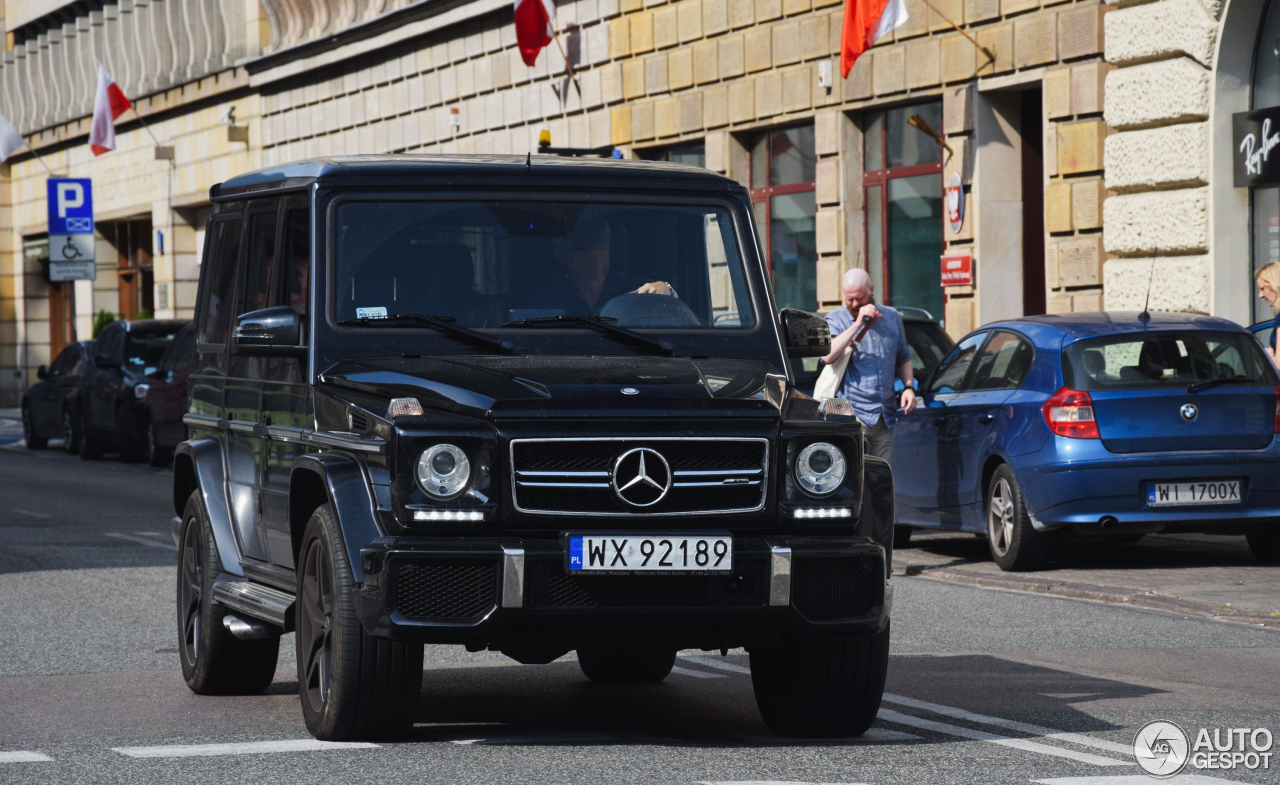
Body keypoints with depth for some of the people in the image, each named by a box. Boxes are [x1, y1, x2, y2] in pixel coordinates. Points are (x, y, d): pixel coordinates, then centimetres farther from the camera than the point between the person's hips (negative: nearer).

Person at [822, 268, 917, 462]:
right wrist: (858, 323, -17)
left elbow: (903, 358, 26)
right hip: (852, 416, -5)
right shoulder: (836, 319, 1)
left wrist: (908, 387, 8)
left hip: (885, 419, 5)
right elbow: (828, 356, -18)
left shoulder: (892, 318, 15)